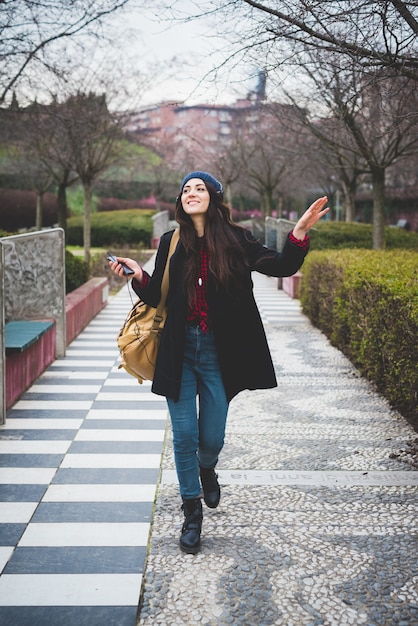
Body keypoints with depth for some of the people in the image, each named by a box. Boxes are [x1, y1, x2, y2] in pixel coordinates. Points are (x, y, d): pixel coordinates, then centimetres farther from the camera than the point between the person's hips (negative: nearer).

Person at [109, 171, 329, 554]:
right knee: (184, 436, 2)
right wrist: (139, 277, -14)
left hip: (218, 353, -1)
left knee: (212, 439, 8)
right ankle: (192, 515, 21)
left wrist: (300, 233, -22)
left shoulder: (235, 240, -1)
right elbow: (156, 297, 5)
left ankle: (206, 470, 46)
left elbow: (282, 267, -6)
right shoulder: (172, 243, 3)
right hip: (179, 350, 1)